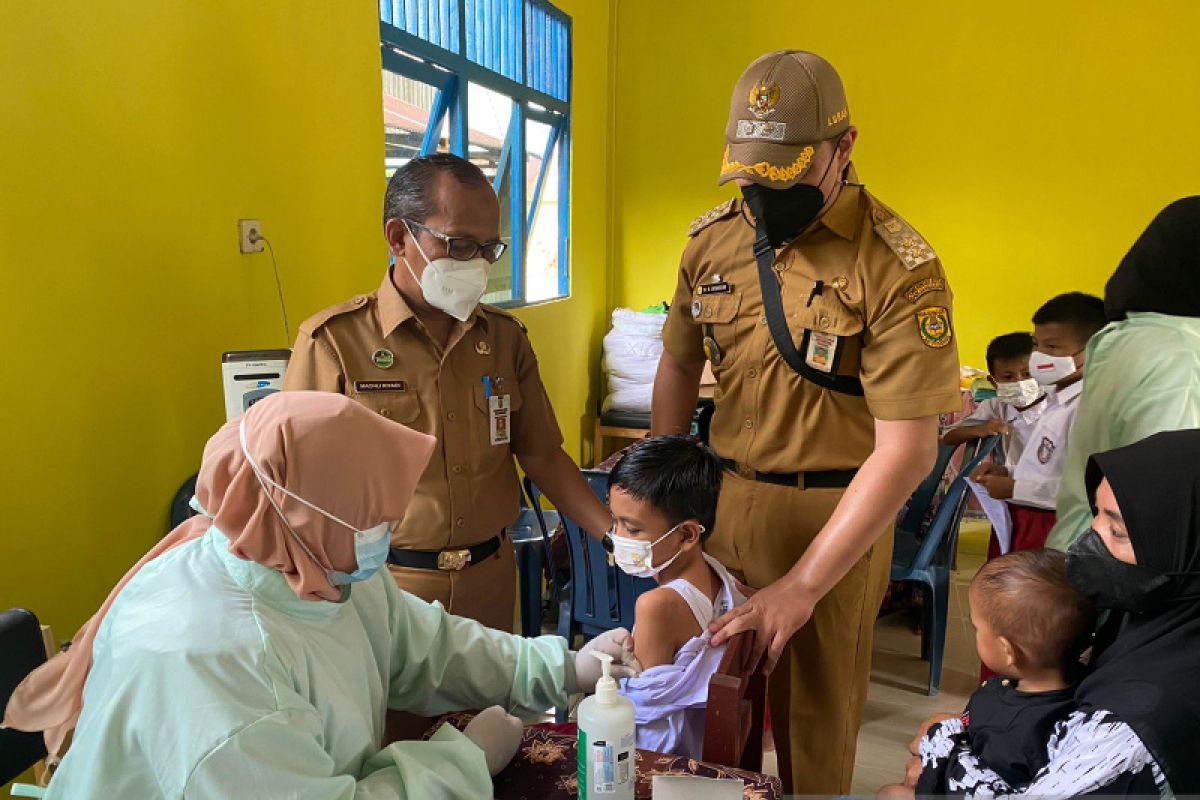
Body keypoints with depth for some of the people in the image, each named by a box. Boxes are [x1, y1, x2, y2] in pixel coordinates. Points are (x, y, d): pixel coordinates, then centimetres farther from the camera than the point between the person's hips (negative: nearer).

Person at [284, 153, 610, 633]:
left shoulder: (505, 337, 3)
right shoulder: (333, 342, -11)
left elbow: (543, 457, 5)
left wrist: (619, 538, -4)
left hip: (490, 579, 4)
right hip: (386, 587, -4)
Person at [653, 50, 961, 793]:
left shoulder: (899, 269, -17)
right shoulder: (713, 239, -1)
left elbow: (908, 451, -20)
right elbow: (679, 367, 11)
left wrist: (802, 585, -24)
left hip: (836, 514, -4)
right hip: (724, 498, 4)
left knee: (817, 713, 14)